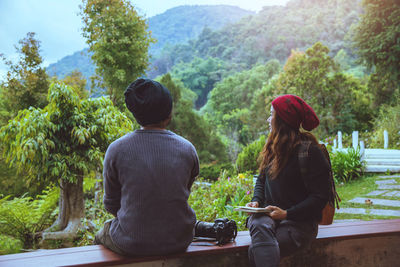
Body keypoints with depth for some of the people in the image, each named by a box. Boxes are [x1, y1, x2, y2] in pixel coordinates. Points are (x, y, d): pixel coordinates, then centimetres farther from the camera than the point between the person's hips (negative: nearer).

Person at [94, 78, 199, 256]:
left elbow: (111, 205, -2)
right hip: (178, 242, 2)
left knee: (101, 236, 31)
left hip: (131, 245, -2)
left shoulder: (116, 150, -14)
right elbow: (183, 194, 7)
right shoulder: (188, 149, -8)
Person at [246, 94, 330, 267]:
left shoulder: (310, 151, -10)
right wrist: (256, 201, 3)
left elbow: (319, 197, -12)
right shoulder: (273, 147, 13)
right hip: (269, 214, 5)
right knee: (259, 226, -34)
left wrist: (287, 214, -17)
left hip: (299, 222, -5)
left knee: (256, 251, -31)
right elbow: (261, 179, 23)